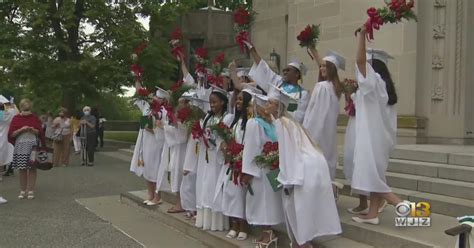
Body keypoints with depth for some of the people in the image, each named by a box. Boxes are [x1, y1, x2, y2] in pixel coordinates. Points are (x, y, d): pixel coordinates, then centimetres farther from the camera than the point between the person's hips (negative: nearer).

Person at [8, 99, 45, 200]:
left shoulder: (35, 118, 5)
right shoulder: (16, 118, 5)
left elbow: (40, 132, 6)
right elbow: (11, 134, 0)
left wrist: (33, 130, -13)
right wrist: (21, 129, -15)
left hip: (33, 146, 0)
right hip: (20, 147, 1)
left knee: (32, 168, -1)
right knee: (22, 169, 4)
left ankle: (31, 191, 7)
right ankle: (23, 191, 13)